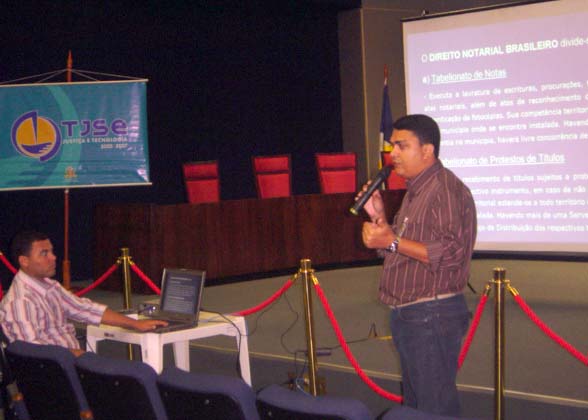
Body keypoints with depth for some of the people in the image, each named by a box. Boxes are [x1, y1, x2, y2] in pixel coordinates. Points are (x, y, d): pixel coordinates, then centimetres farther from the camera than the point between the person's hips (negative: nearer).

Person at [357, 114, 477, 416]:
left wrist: (392, 241, -23)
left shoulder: (446, 189, -15)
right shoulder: (414, 191, 17)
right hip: (407, 315, 10)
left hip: (433, 315, -10)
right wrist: (379, 217, 9)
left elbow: (451, 253, -25)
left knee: (435, 408, -5)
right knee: (414, 404, 17)